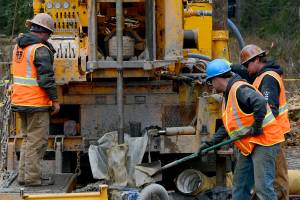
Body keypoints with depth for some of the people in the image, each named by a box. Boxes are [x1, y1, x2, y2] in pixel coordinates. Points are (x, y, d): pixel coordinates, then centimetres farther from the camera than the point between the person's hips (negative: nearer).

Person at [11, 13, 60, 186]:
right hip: (37, 103, -8)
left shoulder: (19, 46, 10)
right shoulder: (41, 50, -15)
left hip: (20, 100, 8)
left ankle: (24, 175, 19)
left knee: (28, 139, 18)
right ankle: (33, 177, 0)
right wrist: (55, 100, -11)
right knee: (37, 141, -1)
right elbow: (46, 77, -18)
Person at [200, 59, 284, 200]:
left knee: (263, 187, -13)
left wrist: (256, 127, -24)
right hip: (248, 146, 11)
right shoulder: (227, 95, 17)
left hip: (263, 141, -11)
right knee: (240, 186, 15)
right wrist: (210, 144, 16)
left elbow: (260, 103, -34)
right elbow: (226, 127, 23)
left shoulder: (239, 89, -17)